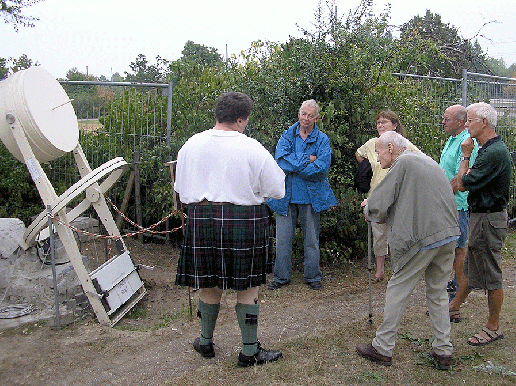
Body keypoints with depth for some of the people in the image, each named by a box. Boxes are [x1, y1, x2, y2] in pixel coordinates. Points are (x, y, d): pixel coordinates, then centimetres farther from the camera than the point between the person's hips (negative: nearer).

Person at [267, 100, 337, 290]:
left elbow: (321, 169, -13)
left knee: (312, 239, 9)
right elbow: (281, 159, -12)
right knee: (283, 239, 6)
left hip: (311, 196, -1)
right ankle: (281, 276, 20)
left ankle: (312, 276, 24)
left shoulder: (322, 140, 1)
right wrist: (307, 160, -15)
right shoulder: (287, 136, 6)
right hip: (286, 195, 1)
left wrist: (294, 164, -12)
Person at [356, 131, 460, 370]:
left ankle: (383, 348, 12)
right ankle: (443, 351, 22)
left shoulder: (403, 164, -8)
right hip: (449, 235, 8)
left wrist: (368, 206, 12)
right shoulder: (429, 161, 19)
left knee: (397, 290, 4)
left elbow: (377, 207, -10)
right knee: (438, 292, 17)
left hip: (422, 239, -8)